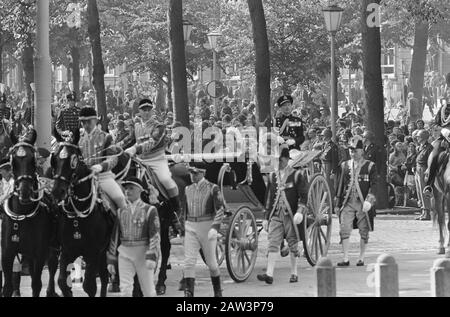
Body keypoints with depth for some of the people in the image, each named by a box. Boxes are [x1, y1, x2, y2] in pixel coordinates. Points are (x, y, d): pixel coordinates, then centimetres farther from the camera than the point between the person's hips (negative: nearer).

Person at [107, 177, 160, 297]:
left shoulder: (149, 210, -2)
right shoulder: (121, 211, 10)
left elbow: (155, 235, -9)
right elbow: (115, 236, 14)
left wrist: (151, 257, -21)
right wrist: (111, 260, 11)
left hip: (142, 252, -3)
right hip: (124, 253, 3)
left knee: (148, 290, 4)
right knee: (125, 289, -7)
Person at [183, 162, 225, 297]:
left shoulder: (212, 188, -6)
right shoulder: (188, 189, 10)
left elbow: (220, 210, -12)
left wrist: (215, 228, -24)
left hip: (208, 228, -4)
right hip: (191, 228, 4)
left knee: (211, 262, 7)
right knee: (189, 261, -10)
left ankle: (217, 290, 28)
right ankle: (189, 293, -14)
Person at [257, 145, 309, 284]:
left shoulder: (296, 176, 0)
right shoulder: (272, 177, 13)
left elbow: (303, 196, -5)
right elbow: (268, 198, 18)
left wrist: (300, 212, -19)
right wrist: (266, 218, 14)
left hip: (290, 216, -3)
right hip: (275, 216, 3)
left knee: (293, 245, 4)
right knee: (273, 244, -8)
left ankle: (294, 273, 14)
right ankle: (269, 274, -15)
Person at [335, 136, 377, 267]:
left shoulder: (370, 166, 1)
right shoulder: (345, 166, 12)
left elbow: (373, 185, -5)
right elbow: (341, 185, 16)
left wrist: (369, 201, -20)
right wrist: (337, 204, 14)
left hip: (363, 204, -2)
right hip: (348, 203, 2)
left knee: (364, 232, 3)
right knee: (344, 230, -9)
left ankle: (361, 258, 14)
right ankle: (346, 259, -7)